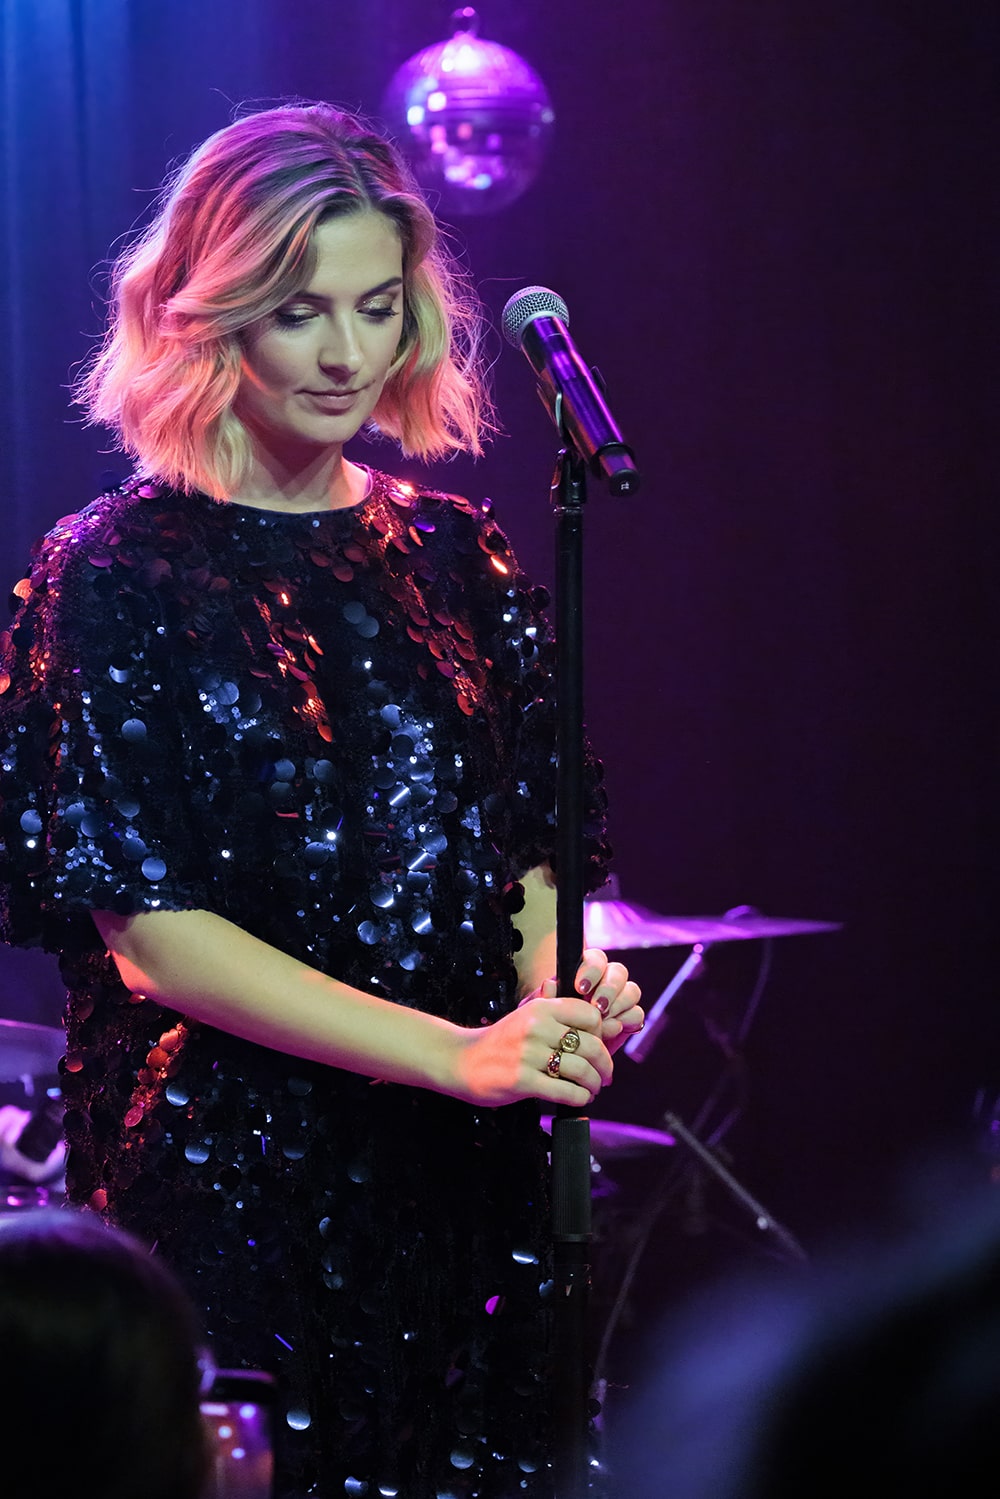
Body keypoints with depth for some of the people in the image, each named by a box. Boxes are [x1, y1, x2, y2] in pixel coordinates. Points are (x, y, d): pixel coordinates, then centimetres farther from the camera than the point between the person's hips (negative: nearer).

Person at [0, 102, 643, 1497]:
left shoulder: (451, 554, 9)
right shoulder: (116, 575, -6)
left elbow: (528, 846, 13)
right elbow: (149, 931, -13)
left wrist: (560, 987, -10)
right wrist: (454, 1053, -19)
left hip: (466, 1178, 5)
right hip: (225, 1186, -4)